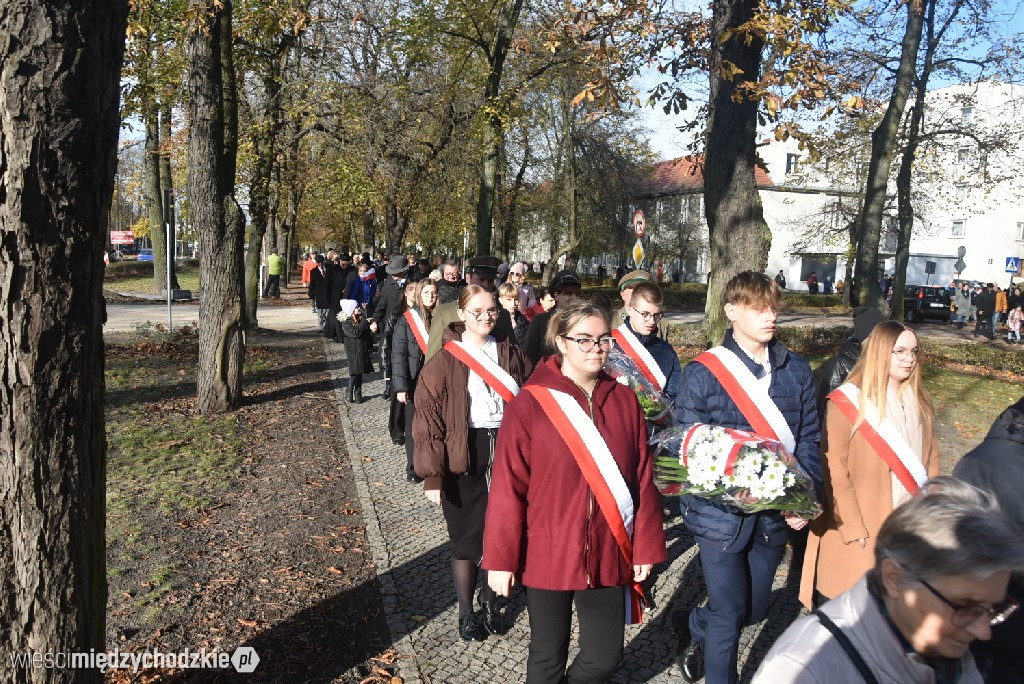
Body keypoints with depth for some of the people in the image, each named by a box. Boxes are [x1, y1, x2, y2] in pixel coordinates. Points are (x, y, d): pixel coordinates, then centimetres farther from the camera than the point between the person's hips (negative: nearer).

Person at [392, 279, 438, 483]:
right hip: (414, 382, -2)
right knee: (414, 425, 8)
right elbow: (398, 355, -7)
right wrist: (401, 386, -14)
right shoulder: (406, 320, -5)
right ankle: (413, 467, 21)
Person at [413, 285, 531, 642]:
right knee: (467, 539, 9)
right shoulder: (445, 361, -8)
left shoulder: (511, 353, 4)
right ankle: (466, 612, 31)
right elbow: (428, 417, -10)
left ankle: (490, 599, 37)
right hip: (464, 459, -3)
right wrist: (433, 475, -14)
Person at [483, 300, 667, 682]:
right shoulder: (528, 405, -12)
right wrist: (501, 558, -9)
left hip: (608, 554, 3)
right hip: (547, 554, -3)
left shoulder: (625, 401, -1)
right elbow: (507, 489, -10)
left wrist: (645, 546, 2)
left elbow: (643, 479, 2)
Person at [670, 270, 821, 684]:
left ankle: (693, 625, 48)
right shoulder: (702, 373, -11)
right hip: (720, 513, -5)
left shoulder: (797, 371, 3)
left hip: (775, 512, 5)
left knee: (755, 607, 19)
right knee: (729, 613, 5)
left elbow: (808, 439, 3)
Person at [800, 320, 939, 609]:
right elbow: (835, 471, -15)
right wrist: (852, 528, -17)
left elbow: (931, 457, 13)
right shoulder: (847, 402, -14)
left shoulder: (919, 401, 7)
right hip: (860, 529, -5)